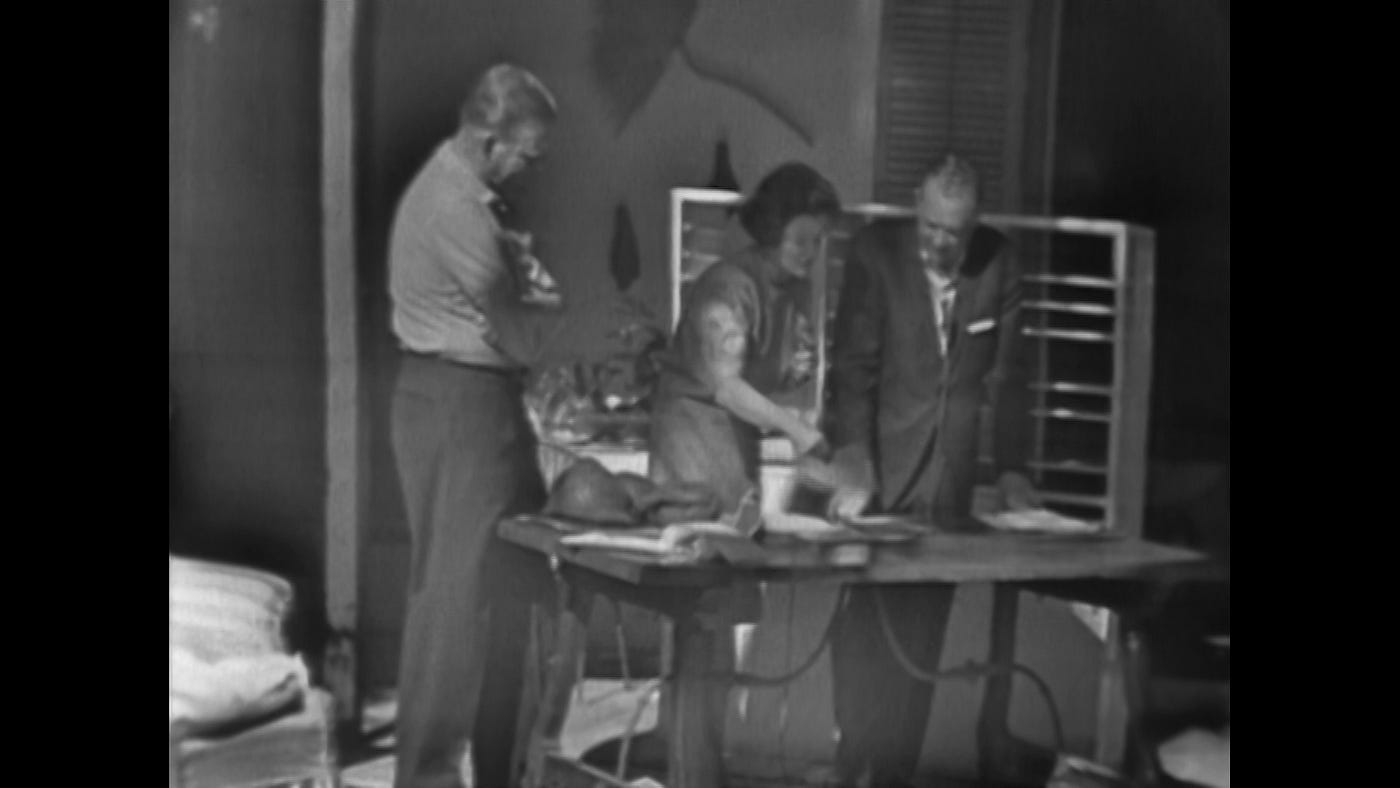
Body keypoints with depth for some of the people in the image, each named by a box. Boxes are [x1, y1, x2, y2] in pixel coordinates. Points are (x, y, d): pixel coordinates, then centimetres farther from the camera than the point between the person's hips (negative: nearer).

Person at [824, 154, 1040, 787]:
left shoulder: (997, 264, 1)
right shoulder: (876, 250, -7)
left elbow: (1007, 373, 9)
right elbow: (853, 363, -10)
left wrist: (1012, 467, 5)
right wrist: (851, 461, -20)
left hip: (950, 480, 2)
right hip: (883, 474, -2)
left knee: (922, 632, 3)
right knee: (867, 624, -4)